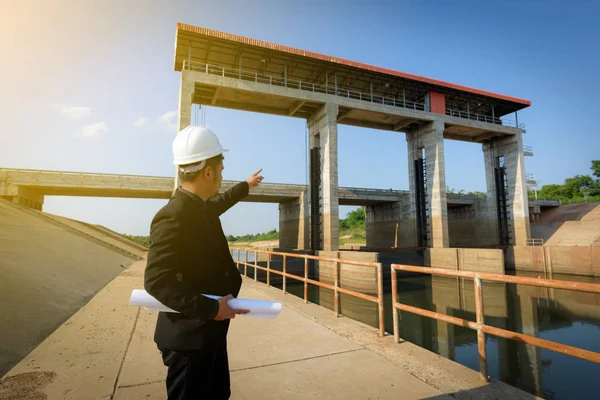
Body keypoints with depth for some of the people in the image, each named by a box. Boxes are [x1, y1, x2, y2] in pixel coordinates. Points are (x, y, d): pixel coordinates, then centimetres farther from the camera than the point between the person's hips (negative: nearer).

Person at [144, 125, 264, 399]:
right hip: (189, 335, -9)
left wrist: (245, 186, 41)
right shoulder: (173, 216, -25)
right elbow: (156, 281, -28)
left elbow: (220, 202, 26)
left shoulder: (201, 207, 2)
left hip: (210, 331, 9)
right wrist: (211, 308, -27)